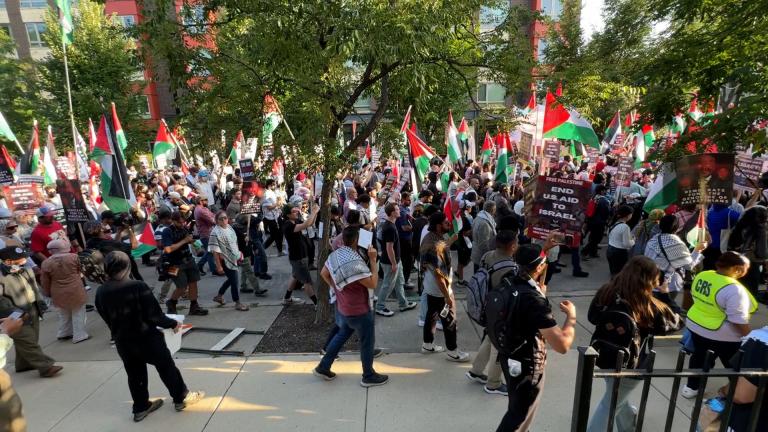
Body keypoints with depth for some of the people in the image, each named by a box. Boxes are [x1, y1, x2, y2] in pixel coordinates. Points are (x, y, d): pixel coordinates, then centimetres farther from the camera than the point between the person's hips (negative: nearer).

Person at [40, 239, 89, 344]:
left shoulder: (46, 263, -5)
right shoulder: (73, 257, -9)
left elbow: (45, 282, 2)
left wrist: (48, 293, 16)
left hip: (59, 294, 3)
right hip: (75, 290, -3)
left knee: (64, 314, 21)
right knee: (78, 313, 6)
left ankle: (63, 334, 32)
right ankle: (80, 336, 9)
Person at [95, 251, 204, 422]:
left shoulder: (100, 292, -5)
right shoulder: (138, 286, -23)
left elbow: (107, 319, 7)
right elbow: (154, 315, -20)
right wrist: (173, 323, -5)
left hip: (122, 342, 5)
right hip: (146, 338, -5)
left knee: (134, 375, 20)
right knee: (166, 367, 13)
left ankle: (140, 408, 33)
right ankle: (181, 398, 26)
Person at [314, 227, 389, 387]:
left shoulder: (335, 254, -4)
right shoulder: (354, 261, -33)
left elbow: (324, 273, 10)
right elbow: (372, 284, -26)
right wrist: (373, 260, -24)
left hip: (343, 307, 8)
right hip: (359, 310, -8)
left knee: (343, 334, 27)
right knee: (367, 342, 11)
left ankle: (323, 367, 35)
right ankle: (369, 376, 29)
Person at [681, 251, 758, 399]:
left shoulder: (702, 275, -3)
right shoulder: (733, 289, -26)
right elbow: (738, 321, -24)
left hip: (695, 325, 7)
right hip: (721, 335, -7)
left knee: (699, 356, 22)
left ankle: (691, 387, 33)